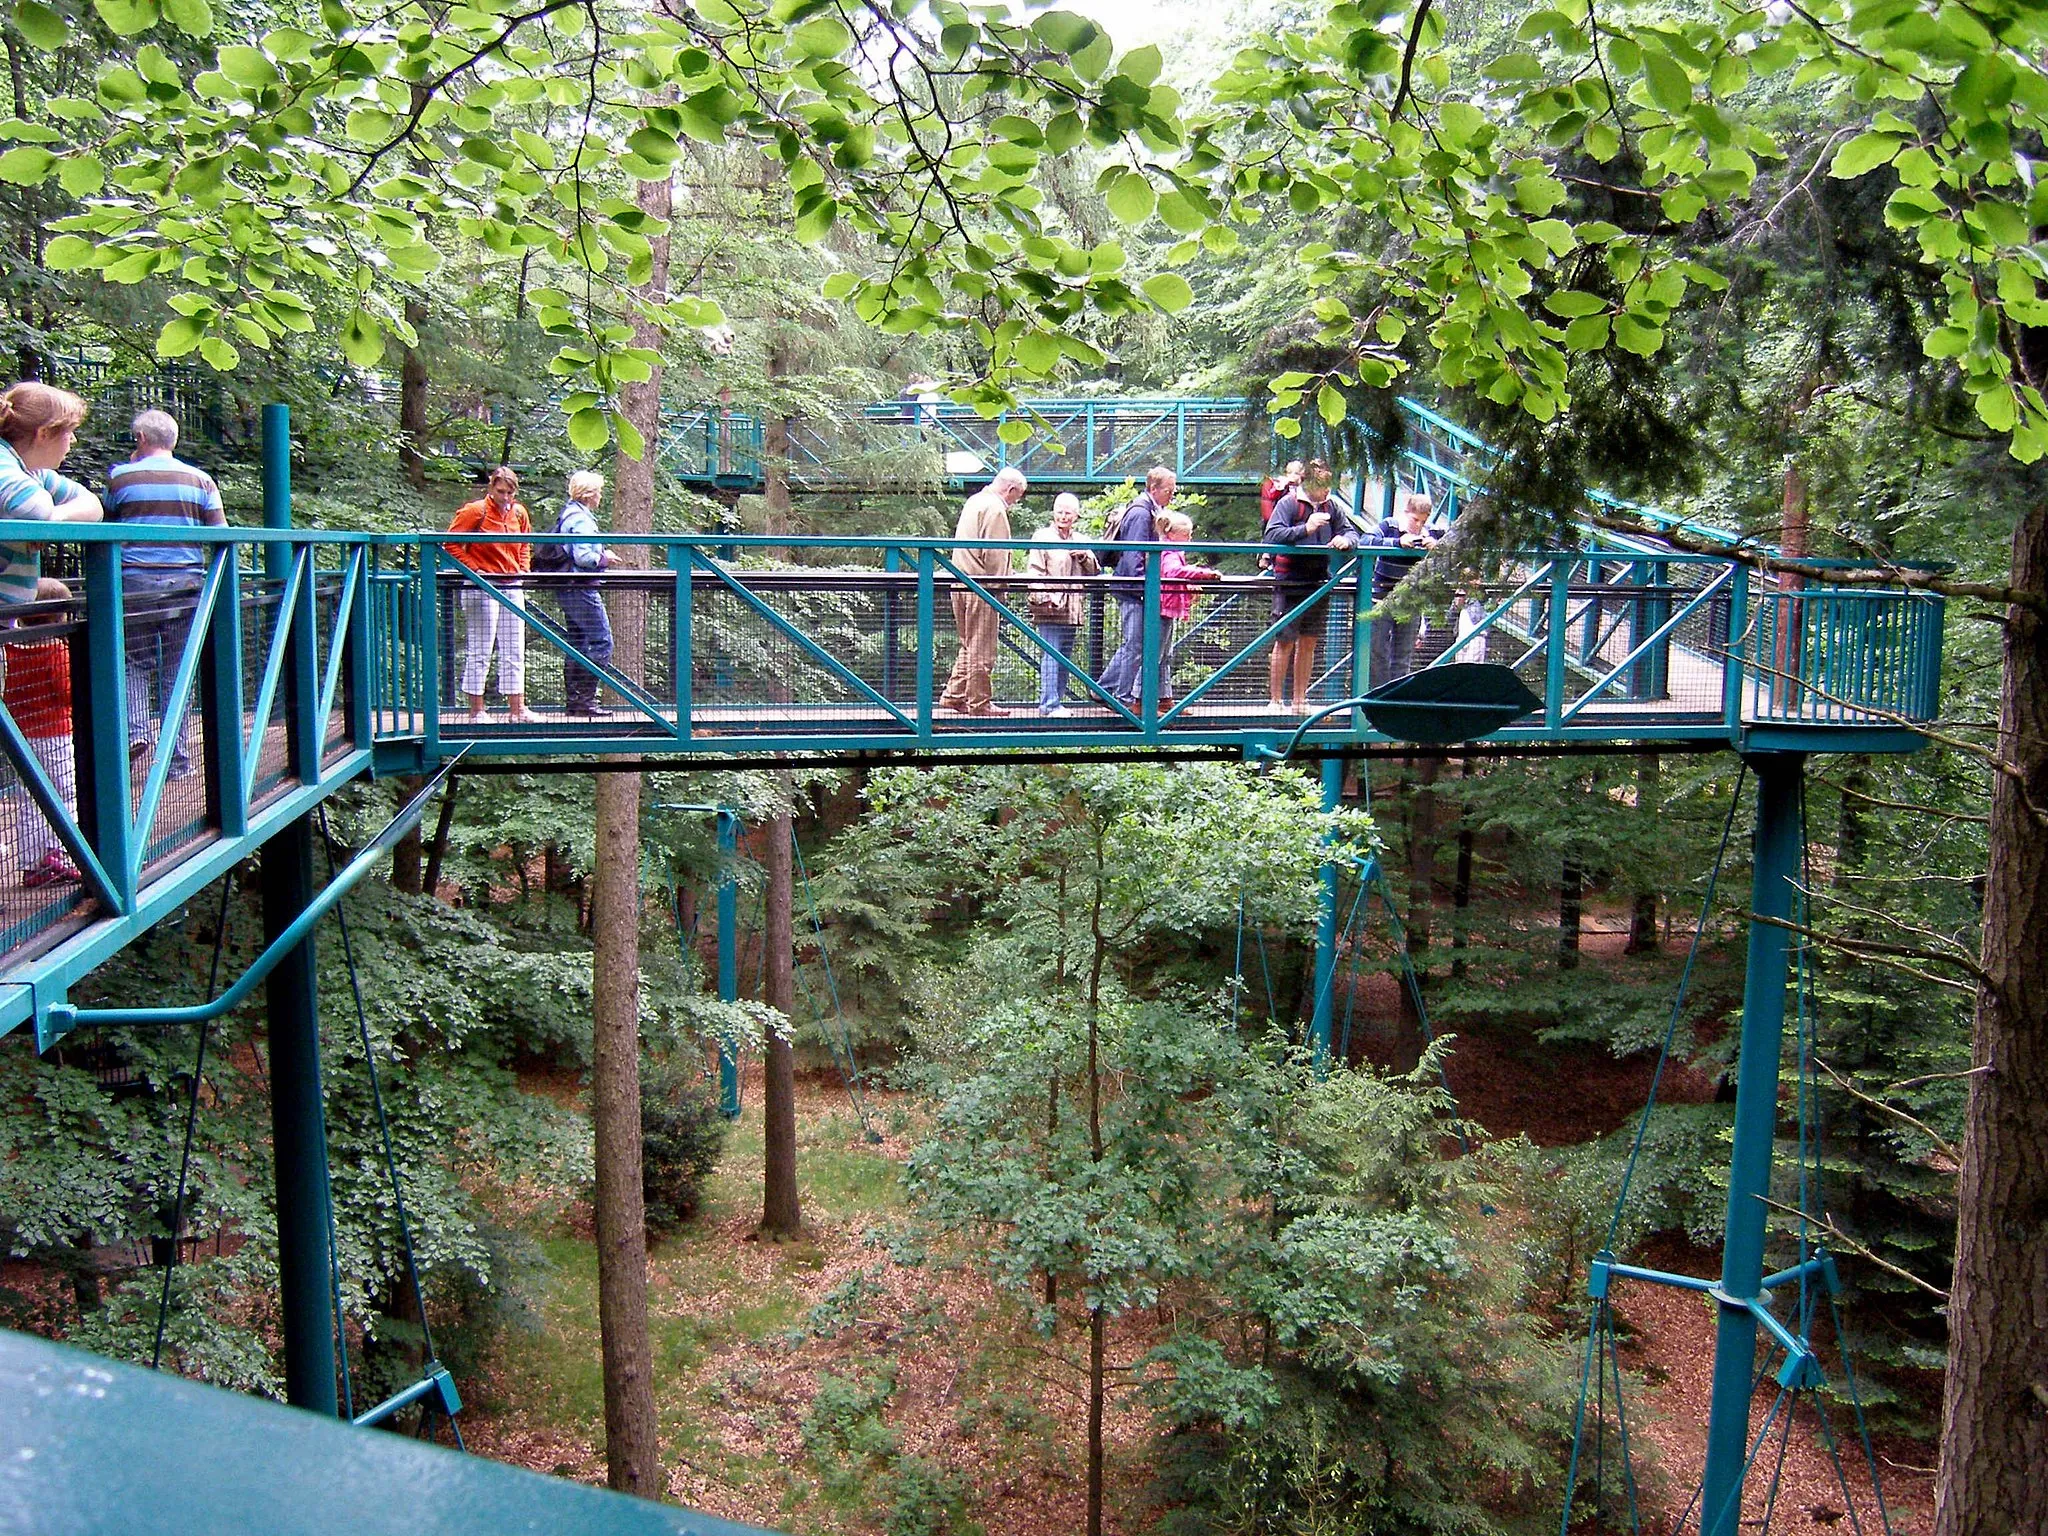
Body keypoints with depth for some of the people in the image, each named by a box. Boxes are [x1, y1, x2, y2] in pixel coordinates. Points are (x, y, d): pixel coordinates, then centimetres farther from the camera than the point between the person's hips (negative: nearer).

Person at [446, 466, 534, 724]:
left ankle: (517, 709, 13)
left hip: (512, 586, 6)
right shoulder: (475, 511, -8)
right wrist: (472, 568, -12)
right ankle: (476, 711, 4)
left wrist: (523, 569, 10)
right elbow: (452, 543, -6)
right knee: (479, 652, -1)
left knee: (514, 652, 8)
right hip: (482, 587, -6)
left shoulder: (519, 512, 9)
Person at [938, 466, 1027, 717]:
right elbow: (994, 554, -19)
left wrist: (1005, 575, 19)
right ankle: (978, 703, 1)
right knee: (981, 648, -3)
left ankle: (954, 695, 20)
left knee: (970, 644, 17)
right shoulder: (995, 509, -12)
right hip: (980, 584, -10)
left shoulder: (975, 501, 19)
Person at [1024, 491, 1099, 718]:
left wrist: (1085, 555, 0)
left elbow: (1094, 570, 20)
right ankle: (1049, 704, -10)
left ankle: (1057, 701, 17)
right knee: (1050, 656, -10)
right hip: (1050, 609, -7)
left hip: (1071, 610, 7)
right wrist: (1044, 597, -20)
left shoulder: (1080, 542, 20)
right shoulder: (1042, 538, 0)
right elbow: (1034, 572, -7)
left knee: (1065, 657, 10)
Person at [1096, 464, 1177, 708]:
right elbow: (1133, 556, -20)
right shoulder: (1140, 513, -15)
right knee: (1135, 644, -5)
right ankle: (1125, 698, 1)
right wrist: (1144, 585, -22)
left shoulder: (1148, 512, 17)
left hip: (1133, 587, 10)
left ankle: (1104, 688, 19)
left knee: (1131, 643, 13)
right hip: (1131, 587, -10)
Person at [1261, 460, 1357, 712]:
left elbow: (1352, 533, 11)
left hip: (1318, 584, 5)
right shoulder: (1289, 503, -5)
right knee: (1285, 643, -2)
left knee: (1308, 644, 10)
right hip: (1289, 584, -5)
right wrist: (1305, 529, -26)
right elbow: (1272, 535, -16)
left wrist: (1346, 540, -13)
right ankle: (1275, 700, 7)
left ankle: (1300, 701, 18)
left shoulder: (1331, 506, 10)